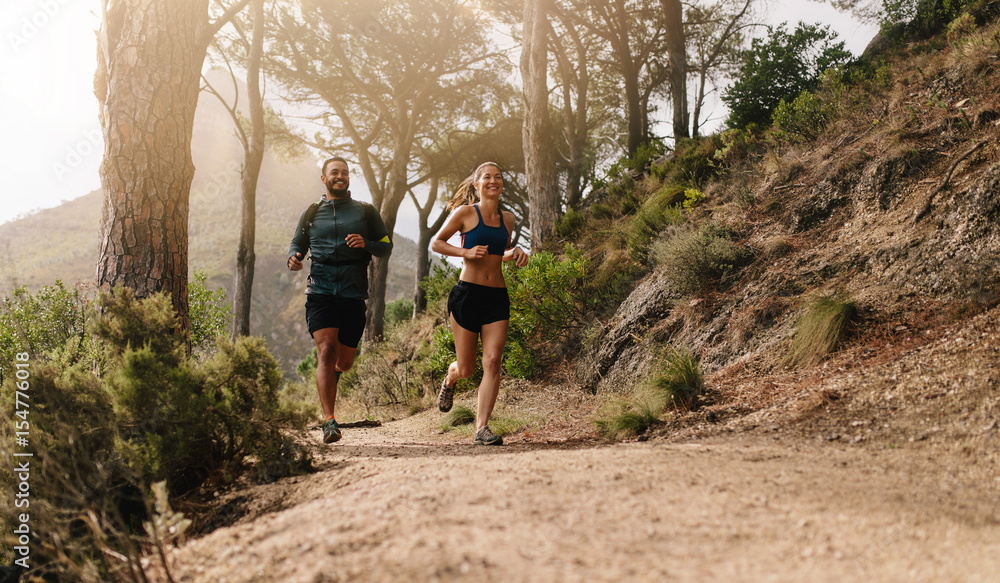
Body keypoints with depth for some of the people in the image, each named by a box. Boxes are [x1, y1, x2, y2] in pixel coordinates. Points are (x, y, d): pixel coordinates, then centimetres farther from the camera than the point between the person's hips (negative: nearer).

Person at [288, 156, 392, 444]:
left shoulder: (365, 211, 14)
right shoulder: (311, 213, 17)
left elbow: (386, 246, 12)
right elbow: (297, 244, 23)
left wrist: (365, 244, -10)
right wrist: (293, 258, -2)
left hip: (353, 292, 1)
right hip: (320, 289, 0)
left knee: (344, 361, 6)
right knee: (326, 350, -17)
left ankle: (328, 378, 45)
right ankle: (329, 421, -19)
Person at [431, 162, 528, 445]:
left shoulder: (507, 218, 13)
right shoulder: (465, 213, -2)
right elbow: (436, 243, 3)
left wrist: (516, 253, 5)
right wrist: (465, 252, -12)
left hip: (497, 297, 4)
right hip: (468, 293, -4)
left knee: (492, 361, -11)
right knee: (466, 368, 4)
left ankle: (482, 428, -8)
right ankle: (450, 378, 41)